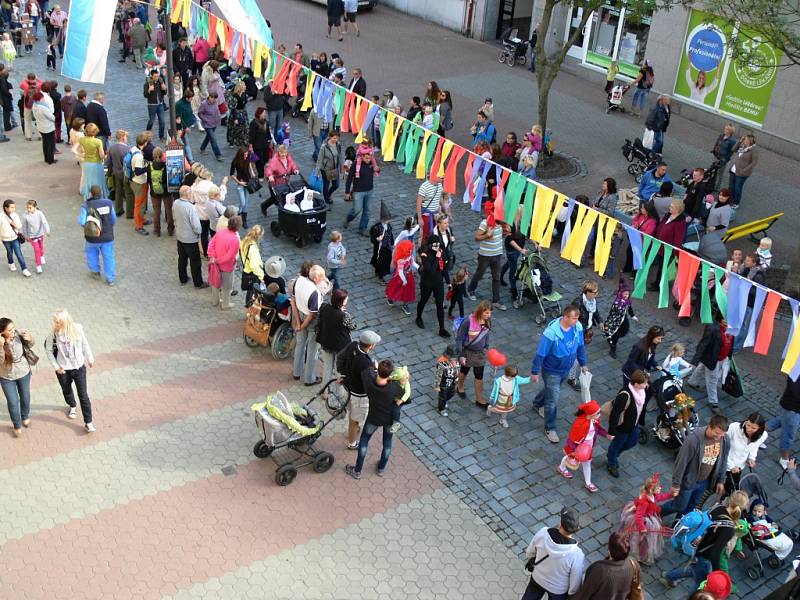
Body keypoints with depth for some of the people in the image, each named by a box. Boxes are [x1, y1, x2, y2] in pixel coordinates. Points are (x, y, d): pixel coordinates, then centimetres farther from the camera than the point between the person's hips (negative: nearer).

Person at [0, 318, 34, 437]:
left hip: (24, 373, 2)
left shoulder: (18, 333, -23)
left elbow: (30, 345, -4)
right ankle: (17, 425, 35)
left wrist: (29, 339, -27)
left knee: (25, 397, 23)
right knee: (12, 402, 10)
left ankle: (25, 416, 52)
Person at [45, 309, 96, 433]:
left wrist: (90, 359, 9)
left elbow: (85, 344, -1)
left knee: (83, 395, 1)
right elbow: (49, 350, -5)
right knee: (67, 390, 25)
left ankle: (88, 422, 10)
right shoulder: (53, 334, -18)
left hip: (79, 367, -1)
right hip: (63, 369, 1)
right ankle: (72, 406, 57)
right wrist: (56, 366, -8)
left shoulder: (77, 329, -16)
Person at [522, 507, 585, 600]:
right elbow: (575, 582, -22)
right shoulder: (576, 554, -38)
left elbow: (530, 552, -8)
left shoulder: (543, 533, -30)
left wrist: (531, 561, 15)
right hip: (558, 589, -2)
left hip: (537, 579, 2)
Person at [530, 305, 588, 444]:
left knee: (550, 389, 31)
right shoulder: (551, 333, -36)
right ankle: (549, 429, 25)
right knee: (553, 400, 4)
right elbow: (540, 354, -24)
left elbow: (581, 346, 2)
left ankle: (538, 404, 60)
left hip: (566, 369, 6)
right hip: (552, 371, -6)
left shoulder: (578, 327, -18)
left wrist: (583, 364, 10)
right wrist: (534, 372, -15)